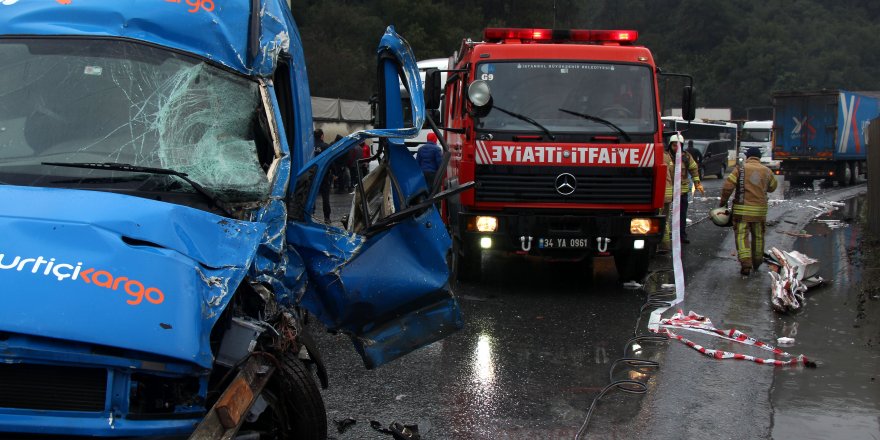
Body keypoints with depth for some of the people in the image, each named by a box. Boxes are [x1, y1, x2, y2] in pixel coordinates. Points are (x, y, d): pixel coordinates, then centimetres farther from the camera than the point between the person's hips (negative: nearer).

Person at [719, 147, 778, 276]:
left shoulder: (740, 169, -6)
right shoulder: (767, 171, 4)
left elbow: (728, 186, -11)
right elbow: (773, 187, 19)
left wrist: (723, 201, 1)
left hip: (742, 209, -3)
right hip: (760, 210, 3)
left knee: (742, 236, -1)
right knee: (758, 236, 18)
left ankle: (746, 264, -13)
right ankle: (757, 263, 31)